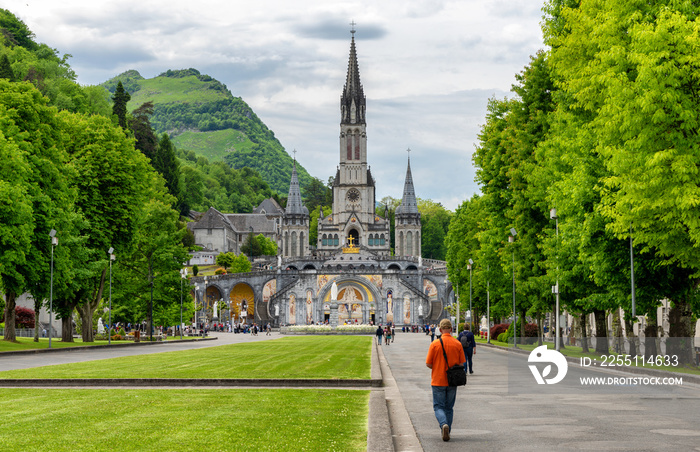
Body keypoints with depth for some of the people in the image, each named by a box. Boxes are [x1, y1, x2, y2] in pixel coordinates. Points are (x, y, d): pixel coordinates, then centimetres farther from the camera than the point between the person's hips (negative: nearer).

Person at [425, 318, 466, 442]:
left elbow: (428, 364, -6)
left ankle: (444, 424, -21)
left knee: (438, 406, 4)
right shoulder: (457, 344, -4)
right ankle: (447, 432, 18)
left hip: (438, 381, -2)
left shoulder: (435, 344, -10)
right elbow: (461, 363, -1)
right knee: (449, 407, 15)